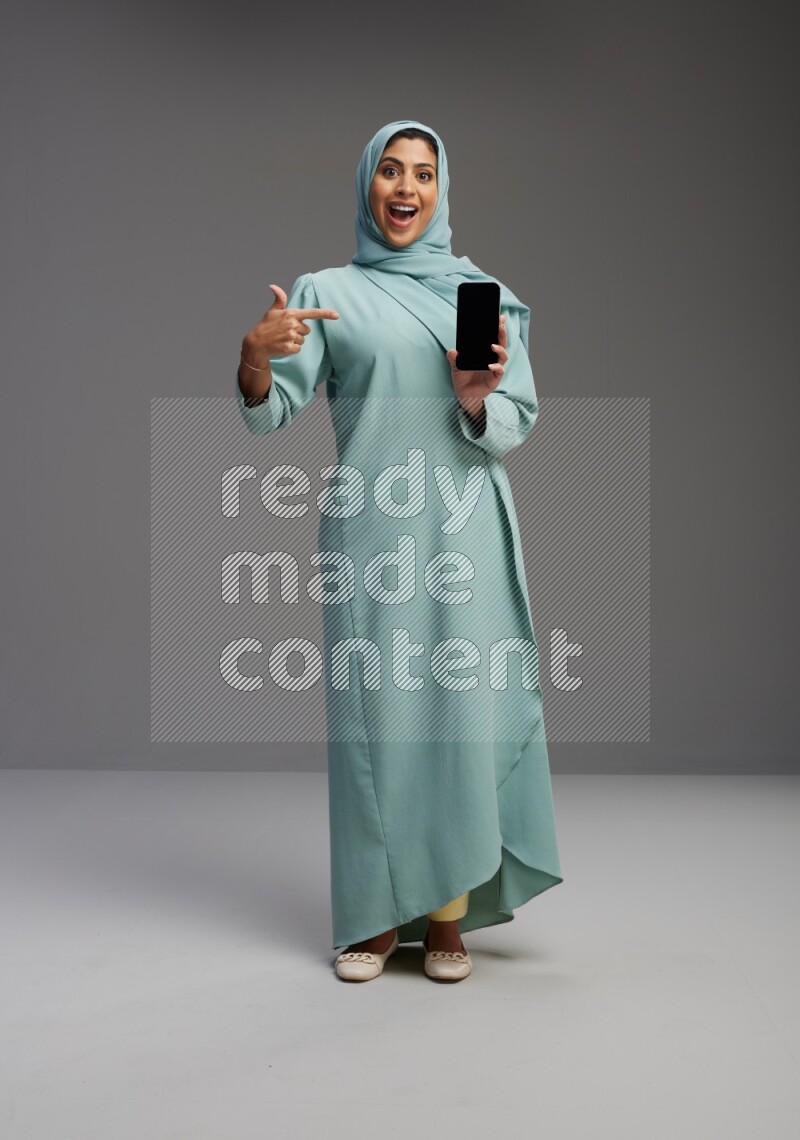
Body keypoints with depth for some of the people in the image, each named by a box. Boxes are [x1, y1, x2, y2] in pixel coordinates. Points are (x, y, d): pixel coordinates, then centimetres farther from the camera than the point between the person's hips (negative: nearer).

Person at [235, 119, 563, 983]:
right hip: (369, 532, -1)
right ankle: (378, 915, 12)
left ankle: (448, 916, 11)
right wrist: (255, 354, -21)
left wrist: (478, 400, -15)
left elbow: (518, 424, 7)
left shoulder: (483, 291, 12)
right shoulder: (327, 293, 9)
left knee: (460, 709, -1)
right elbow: (269, 414, -1)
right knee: (372, 710, 0)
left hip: (463, 531, 1)